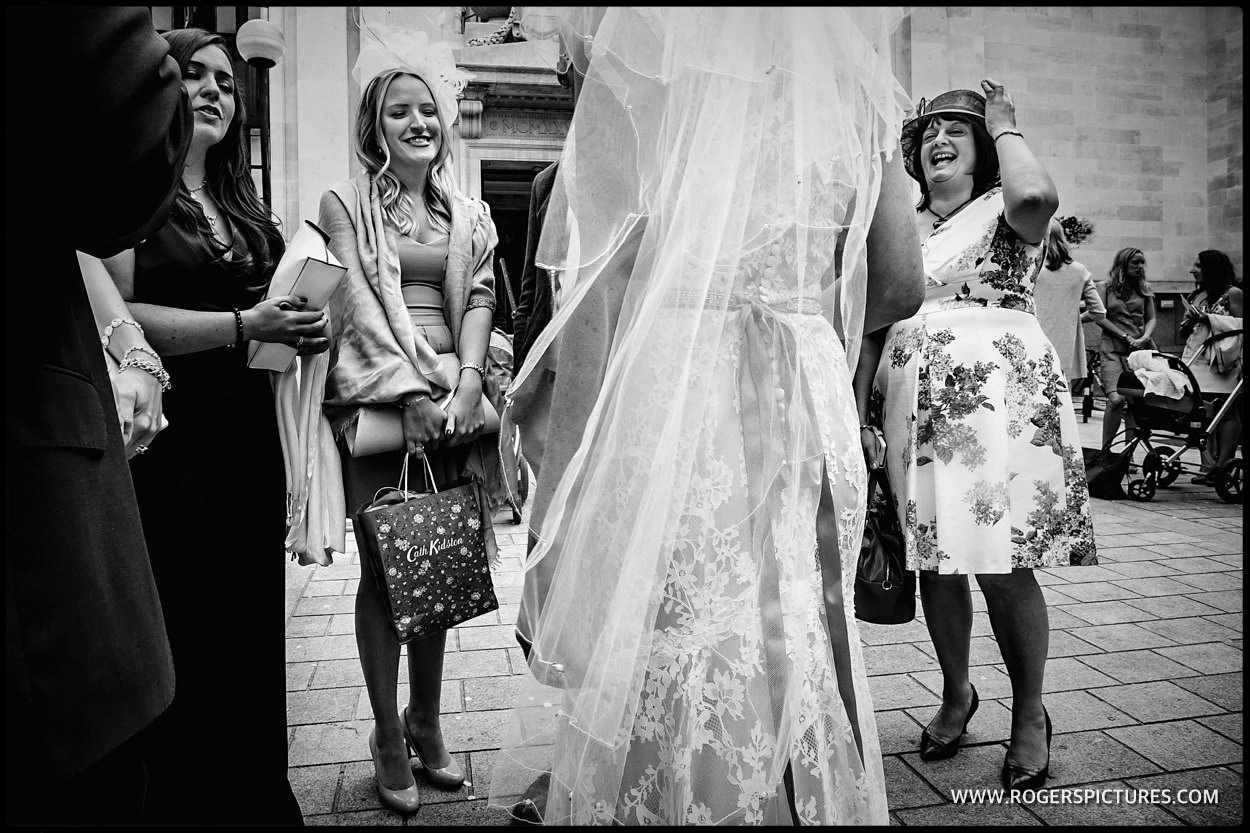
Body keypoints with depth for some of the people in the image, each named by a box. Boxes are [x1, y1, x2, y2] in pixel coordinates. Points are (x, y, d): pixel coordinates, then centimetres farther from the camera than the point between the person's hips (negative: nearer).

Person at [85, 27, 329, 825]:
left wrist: (308, 329, 5)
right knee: (182, 636, 1)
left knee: (253, 623, 10)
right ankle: (178, 798, 19)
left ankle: (257, 792, 24)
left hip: (249, 436, 6)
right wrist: (245, 325, -17)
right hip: (169, 440, -6)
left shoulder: (243, 207, 19)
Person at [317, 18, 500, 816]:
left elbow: (480, 300, 7)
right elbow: (357, 306, -4)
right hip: (375, 401, -3)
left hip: (452, 404, 3)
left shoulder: (470, 214, 16)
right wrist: (410, 391, -14)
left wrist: (466, 382, -10)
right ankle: (389, 737, 13)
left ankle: (427, 722, 22)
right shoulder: (344, 205, 6)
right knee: (383, 568, 0)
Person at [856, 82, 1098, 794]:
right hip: (915, 401, 4)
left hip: (1000, 395, -4)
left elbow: (1038, 194, -20)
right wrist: (861, 414, 7)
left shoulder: (1004, 210, 6)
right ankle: (957, 693, 28)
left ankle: (1030, 714, 17)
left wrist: (1005, 127, -2)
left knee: (1003, 565, -4)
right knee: (935, 560, 7)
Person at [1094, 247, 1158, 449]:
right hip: (1113, 348, -4)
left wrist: (1144, 338, -5)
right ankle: (1105, 452, -10)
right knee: (1116, 399, -20)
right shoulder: (1104, 287, 8)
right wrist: (1125, 337, -7)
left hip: (1141, 347, 4)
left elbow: (1152, 318, 16)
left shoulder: (1144, 289, 18)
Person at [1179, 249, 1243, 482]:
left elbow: (1240, 324, -12)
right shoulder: (1195, 295, 20)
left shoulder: (1232, 293, 0)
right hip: (1197, 362, 6)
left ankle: (1223, 466, -4)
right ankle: (1208, 466, 5)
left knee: (1226, 413, -4)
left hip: (1223, 363, -6)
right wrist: (1187, 325, 5)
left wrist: (1208, 318, -12)